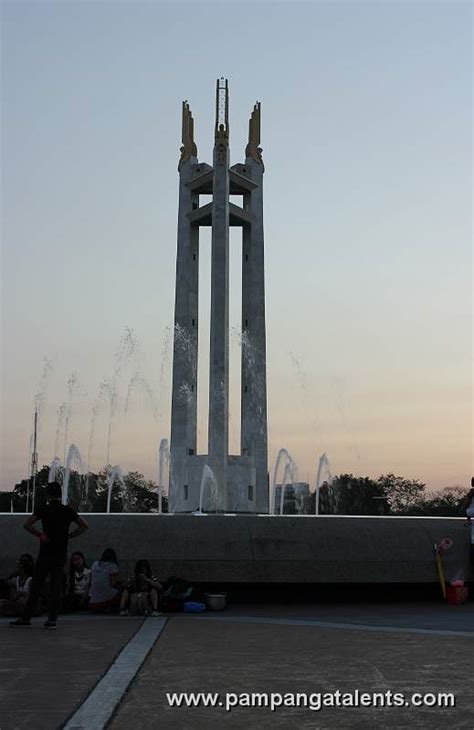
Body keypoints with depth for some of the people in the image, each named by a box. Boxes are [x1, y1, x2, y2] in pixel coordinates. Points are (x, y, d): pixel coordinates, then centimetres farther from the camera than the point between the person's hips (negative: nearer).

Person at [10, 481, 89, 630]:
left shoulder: (43, 510, -5)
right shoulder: (68, 511, 3)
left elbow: (26, 524, -14)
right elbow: (84, 526, 7)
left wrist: (39, 534, -4)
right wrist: (69, 535, 7)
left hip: (45, 553, -2)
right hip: (61, 554, 3)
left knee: (36, 586, 5)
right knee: (56, 587, 5)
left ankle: (26, 618, 10)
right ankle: (52, 620, 4)